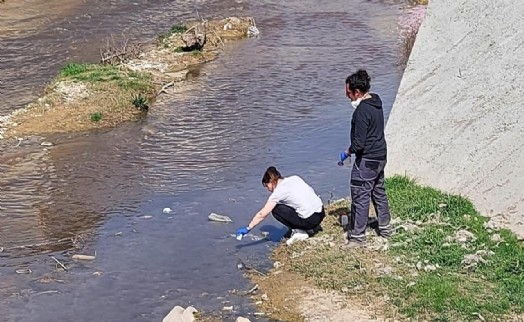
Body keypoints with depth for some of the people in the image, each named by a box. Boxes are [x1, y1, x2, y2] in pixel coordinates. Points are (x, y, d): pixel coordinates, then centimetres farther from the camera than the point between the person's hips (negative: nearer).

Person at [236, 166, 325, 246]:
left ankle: (300, 231, 1)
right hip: (321, 213, 7)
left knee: (276, 210, 4)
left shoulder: (278, 192, -6)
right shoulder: (295, 178, 11)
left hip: (310, 219, -7)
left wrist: (248, 228, 1)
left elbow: (262, 214, -5)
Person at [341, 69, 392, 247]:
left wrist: (347, 152, -6)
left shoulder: (362, 111, -23)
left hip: (367, 160, -10)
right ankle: (385, 228, 33)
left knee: (360, 197, -2)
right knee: (379, 192, 21)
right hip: (381, 156, 10)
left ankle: (358, 236, 4)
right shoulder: (376, 102, 6)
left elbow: (359, 143, -23)